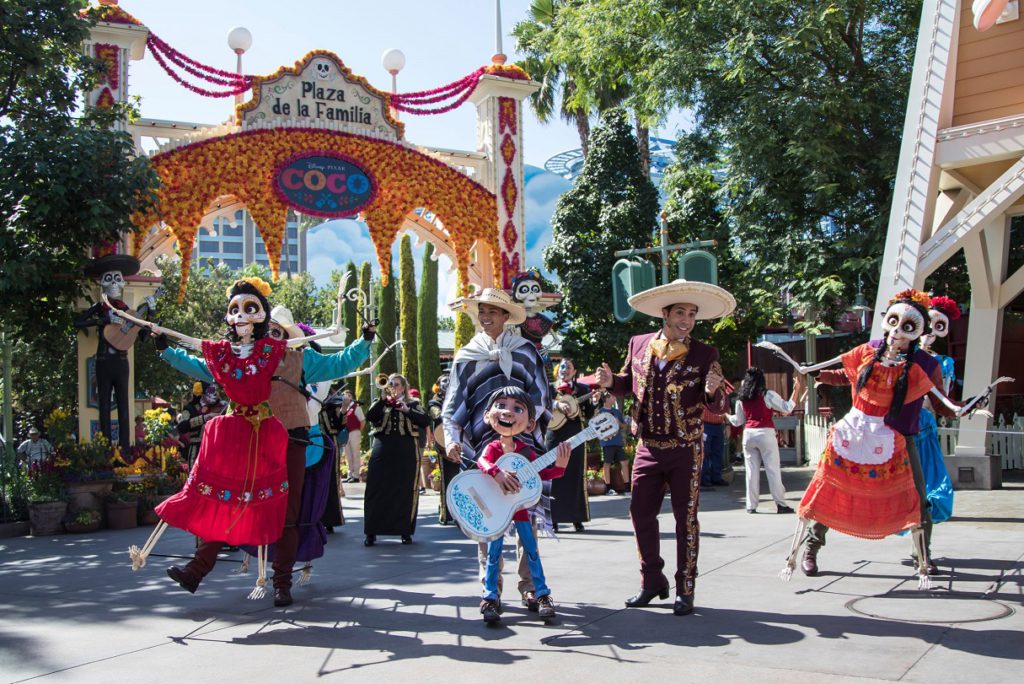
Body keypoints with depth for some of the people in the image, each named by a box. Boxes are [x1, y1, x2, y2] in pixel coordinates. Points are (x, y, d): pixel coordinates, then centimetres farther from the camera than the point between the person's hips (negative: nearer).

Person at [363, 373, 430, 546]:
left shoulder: (413, 404, 10)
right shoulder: (380, 403, 14)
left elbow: (426, 421, -4)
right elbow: (369, 417, -5)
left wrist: (407, 410, -12)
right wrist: (382, 399, -12)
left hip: (406, 453, -1)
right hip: (382, 451, 1)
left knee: (406, 491, 1)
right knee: (376, 490, -2)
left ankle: (405, 531, 11)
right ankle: (371, 532, 5)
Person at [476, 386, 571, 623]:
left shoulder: (525, 450, -2)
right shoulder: (493, 447, -9)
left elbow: (542, 473, -3)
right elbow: (482, 461, -30)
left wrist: (559, 466, -20)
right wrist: (497, 472, -48)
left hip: (520, 505, 2)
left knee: (531, 550, 6)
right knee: (494, 553, 2)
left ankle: (542, 594, 16)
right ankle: (490, 597, 12)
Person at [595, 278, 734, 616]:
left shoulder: (704, 354, -6)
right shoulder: (639, 345, 1)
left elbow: (718, 407, -6)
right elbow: (629, 384, 15)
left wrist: (712, 392, -29)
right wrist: (611, 381, -6)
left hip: (685, 450, -3)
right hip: (648, 447, 3)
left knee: (686, 519, 5)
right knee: (640, 513, 6)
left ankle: (685, 589, 17)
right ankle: (652, 581, 24)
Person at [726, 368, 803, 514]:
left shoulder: (741, 399, 7)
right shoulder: (768, 395, -4)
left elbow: (738, 421, 15)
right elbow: (787, 408, -4)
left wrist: (726, 414, 34)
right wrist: (797, 389, 1)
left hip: (748, 434, 3)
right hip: (765, 433, -3)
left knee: (751, 470, 7)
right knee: (773, 470, 1)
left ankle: (751, 505, 7)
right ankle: (780, 504, 2)